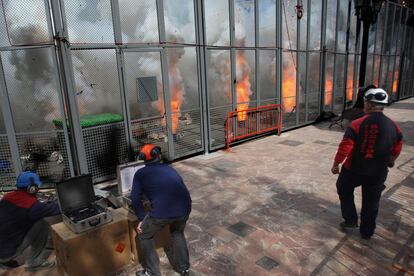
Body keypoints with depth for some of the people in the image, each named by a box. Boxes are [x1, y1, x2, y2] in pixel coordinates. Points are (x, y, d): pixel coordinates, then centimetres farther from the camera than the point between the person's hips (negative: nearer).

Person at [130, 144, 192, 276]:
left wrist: (142, 219, 16)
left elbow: (136, 198, 7)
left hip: (161, 212, -4)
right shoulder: (169, 169, 23)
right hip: (185, 208, 4)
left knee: (144, 236, 24)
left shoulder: (140, 173, 14)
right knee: (178, 233, 34)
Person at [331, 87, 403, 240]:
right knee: (371, 202, 18)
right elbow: (396, 150, 10)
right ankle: (367, 232, 30)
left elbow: (344, 148, -18)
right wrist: (390, 162, 30)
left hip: (353, 170, -3)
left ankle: (350, 219, 24)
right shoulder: (394, 127, -5)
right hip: (378, 173, 4)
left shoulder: (357, 124, -19)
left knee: (344, 190, 23)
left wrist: (336, 164, -4)